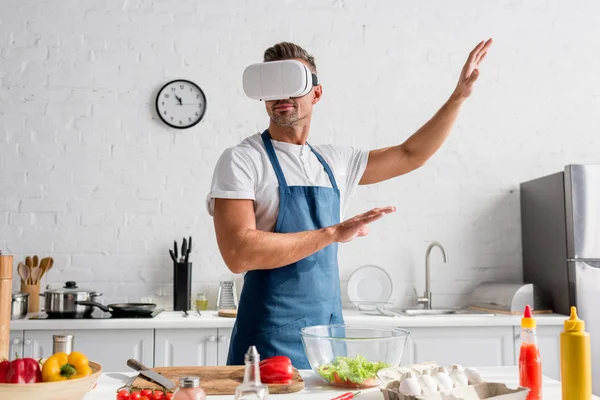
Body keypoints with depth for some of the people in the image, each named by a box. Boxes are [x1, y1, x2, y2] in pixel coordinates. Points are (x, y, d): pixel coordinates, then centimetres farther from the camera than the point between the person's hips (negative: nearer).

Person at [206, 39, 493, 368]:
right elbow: (238, 253, -21)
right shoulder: (241, 161, -9)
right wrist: (333, 233, -21)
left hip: (330, 329, 6)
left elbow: (410, 155, 20)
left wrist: (459, 95, 17)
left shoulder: (333, 162, 10)